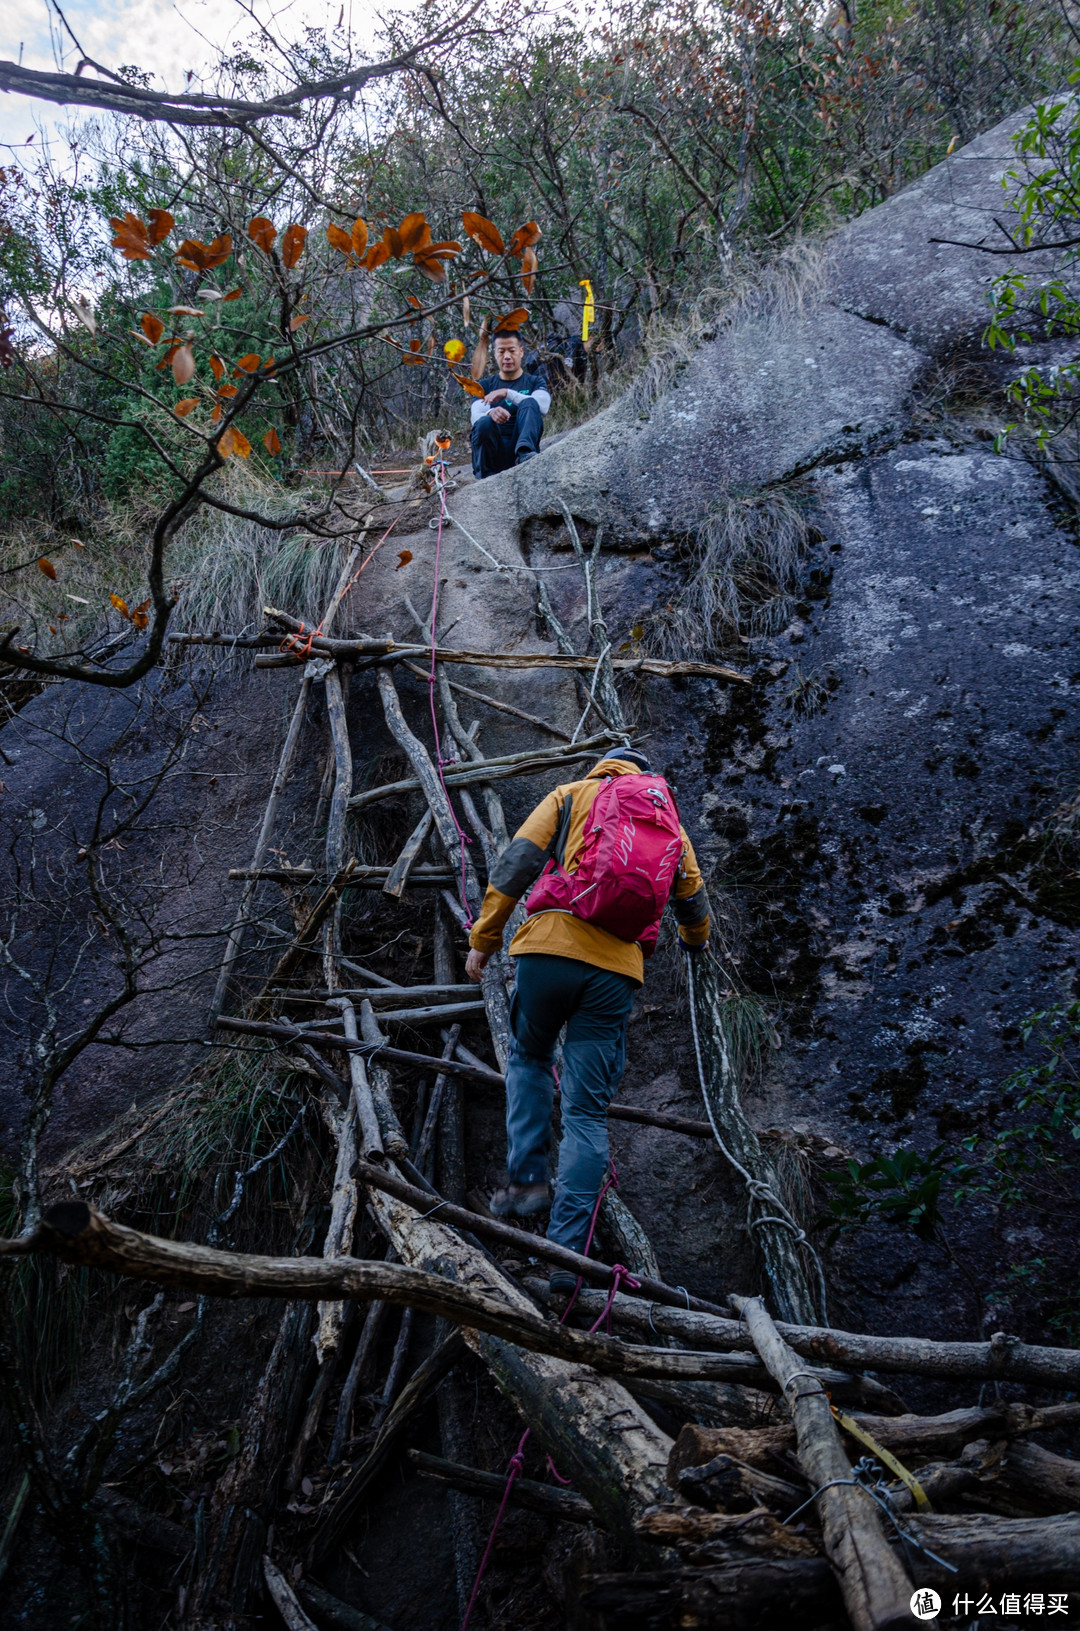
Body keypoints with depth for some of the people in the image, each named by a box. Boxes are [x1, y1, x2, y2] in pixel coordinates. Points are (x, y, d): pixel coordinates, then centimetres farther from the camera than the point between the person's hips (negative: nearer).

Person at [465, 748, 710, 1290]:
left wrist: (483, 939, 5)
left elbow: (517, 861, 2)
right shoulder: (671, 823, 23)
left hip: (550, 947, -1)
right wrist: (695, 940, 52)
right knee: (587, 1112, 5)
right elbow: (693, 902, 29)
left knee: (528, 1057, 27)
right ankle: (566, 1251, 1)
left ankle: (525, 1178, 13)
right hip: (617, 967, 2)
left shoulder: (572, 794, 15)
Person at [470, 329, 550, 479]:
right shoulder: (484, 386, 19)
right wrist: (491, 413, -27)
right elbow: (475, 417, -1)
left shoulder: (535, 382, 17)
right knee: (484, 423, -32)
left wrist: (507, 393, -19)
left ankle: (525, 454, -51)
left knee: (529, 404, -26)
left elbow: (542, 406, -7)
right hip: (493, 452, 0)